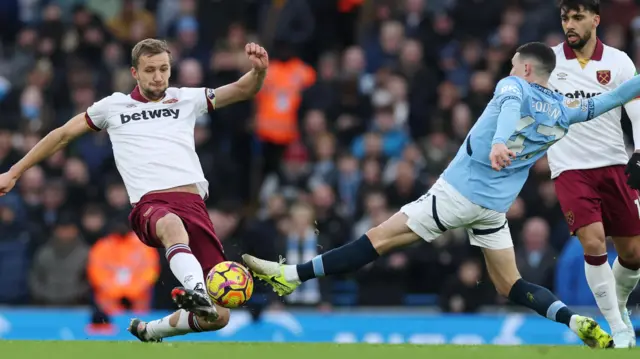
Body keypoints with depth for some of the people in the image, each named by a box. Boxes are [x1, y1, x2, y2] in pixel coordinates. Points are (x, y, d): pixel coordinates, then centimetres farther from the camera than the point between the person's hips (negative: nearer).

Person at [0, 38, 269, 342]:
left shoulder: (187, 100, 21)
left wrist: (258, 71, -9)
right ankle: (198, 294, -72)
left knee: (218, 316, -9)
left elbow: (242, 91, 15)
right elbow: (62, 135, 29)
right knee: (172, 224, -44)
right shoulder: (113, 106, 20)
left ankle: (150, 331, 19)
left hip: (193, 202, 2)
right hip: (149, 205, -2)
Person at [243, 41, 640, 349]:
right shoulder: (565, 111, 10)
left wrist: (499, 141, -46)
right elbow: (608, 100, 20)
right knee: (511, 285, 13)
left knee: (379, 238, -7)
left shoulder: (514, 86, -6)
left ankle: (292, 275, -7)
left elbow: (511, 105, -27)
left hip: (457, 192, -6)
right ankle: (577, 321, -9)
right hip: (494, 207, 6)